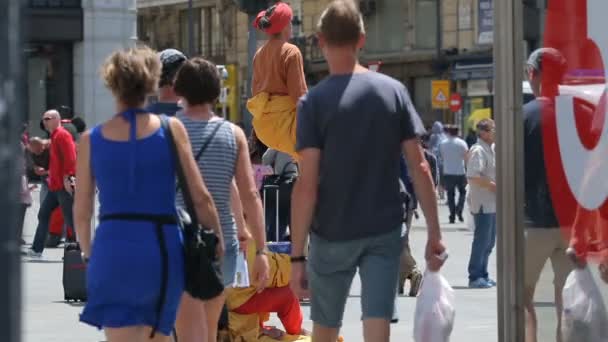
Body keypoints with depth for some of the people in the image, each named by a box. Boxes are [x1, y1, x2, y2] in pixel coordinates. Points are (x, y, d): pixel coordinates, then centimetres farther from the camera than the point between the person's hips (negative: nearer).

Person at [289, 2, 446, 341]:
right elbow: (419, 167, -1)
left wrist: (297, 255, -10)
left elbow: (307, 184, -13)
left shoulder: (315, 101, -8)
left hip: (332, 235, -1)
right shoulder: (394, 91, 1)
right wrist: (435, 232, 5)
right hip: (385, 232, 2)